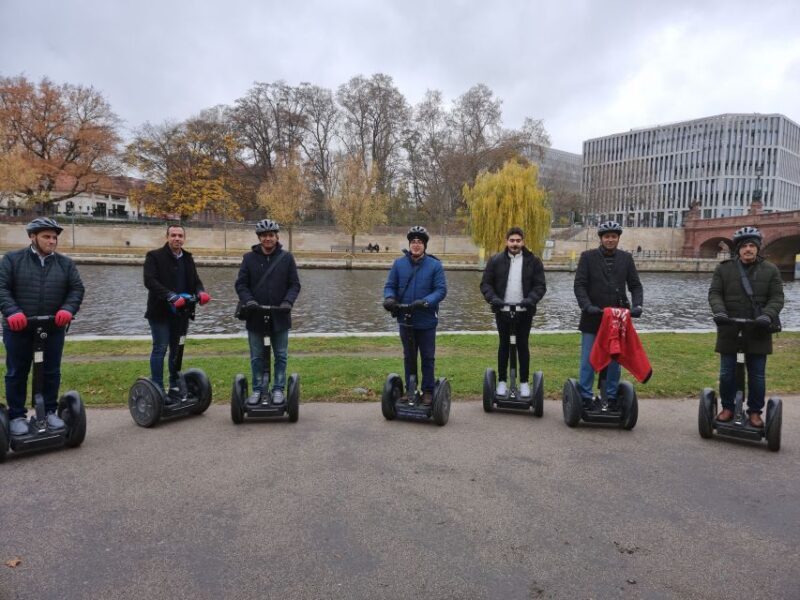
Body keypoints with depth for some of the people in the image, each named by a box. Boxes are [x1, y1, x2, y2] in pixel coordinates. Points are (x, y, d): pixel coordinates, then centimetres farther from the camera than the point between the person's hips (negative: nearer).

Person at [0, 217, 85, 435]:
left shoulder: (65, 263, 7)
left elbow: (77, 289, 3)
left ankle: (50, 411, 23)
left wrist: (67, 309, -14)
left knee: (52, 372, 9)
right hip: (18, 328, -2)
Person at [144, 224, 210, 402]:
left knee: (177, 350, 12)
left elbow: (195, 280, 9)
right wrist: (171, 296, -31)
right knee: (160, 349, -4)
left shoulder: (188, 258, 14)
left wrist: (201, 292, -15)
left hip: (181, 312, 6)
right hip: (160, 312, -6)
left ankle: (175, 389, 21)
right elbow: (150, 281, -18)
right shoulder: (154, 256, -5)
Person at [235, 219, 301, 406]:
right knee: (256, 357, 10)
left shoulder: (286, 257, 0)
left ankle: (279, 389, 17)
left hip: (279, 316, -1)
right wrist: (248, 300, -15)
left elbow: (294, 284, 1)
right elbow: (241, 283, 2)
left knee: (281, 356, 7)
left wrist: (288, 301, -16)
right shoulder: (249, 258, 2)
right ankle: (257, 389, 21)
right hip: (255, 316, 1)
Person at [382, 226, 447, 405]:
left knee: (428, 357, 9)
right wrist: (389, 298, -18)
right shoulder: (399, 263, 0)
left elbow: (441, 290, -11)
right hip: (405, 320, 3)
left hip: (426, 321, -2)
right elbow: (390, 286, 4)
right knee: (409, 357, 16)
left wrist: (426, 301, -27)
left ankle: (428, 391, 22)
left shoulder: (435, 265, -7)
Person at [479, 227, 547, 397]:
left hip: (524, 311, 0)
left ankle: (524, 382, 16)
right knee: (504, 345, 9)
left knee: (523, 345, 6)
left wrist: (530, 300, -18)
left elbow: (540, 285, -1)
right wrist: (493, 299, -15)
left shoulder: (533, 261, 1)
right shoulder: (495, 260, 2)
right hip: (502, 311, 1)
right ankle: (502, 381, 18)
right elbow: (485, 283, 1)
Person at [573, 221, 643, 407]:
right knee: (588, 360, 2)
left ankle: (611, 398, 20)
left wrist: (637, 305, -10)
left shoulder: (626, 258, 8)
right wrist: (587, 306, -20)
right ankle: (585, 398, 12)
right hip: (593, 317, -2)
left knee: (614, 360, 9)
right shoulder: (588, 257, 1)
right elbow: (579, 284, -5)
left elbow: (635, 285, 8)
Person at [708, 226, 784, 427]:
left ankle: (755, 412, 21)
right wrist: (719, 312, -19)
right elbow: (714, 293, -1)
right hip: (729, 329, 0)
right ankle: (727, 408, 23)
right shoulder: (723, 268, 3)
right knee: (727, 373, 8)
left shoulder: (770, 270, 4)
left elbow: (777, 298, 0)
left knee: (757, 375, 7)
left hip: (758, 331, 0)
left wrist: (767, 315, -18)